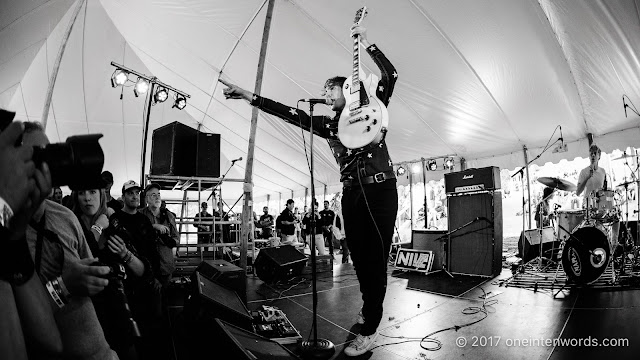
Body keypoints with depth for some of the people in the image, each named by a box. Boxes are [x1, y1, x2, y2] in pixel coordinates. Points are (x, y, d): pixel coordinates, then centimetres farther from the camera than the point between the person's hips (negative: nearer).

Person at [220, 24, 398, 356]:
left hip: (381, 190, -4)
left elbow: (390, 75, -5)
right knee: (359, 258, 10)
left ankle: (369, 330, 2)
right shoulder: (327, 124, 15)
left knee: (376, 259, -5)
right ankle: (370, 311, 30)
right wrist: (248, 96, 0)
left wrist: (366, 43, -5)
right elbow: (290, 113, 6)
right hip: (351, 195, 5)